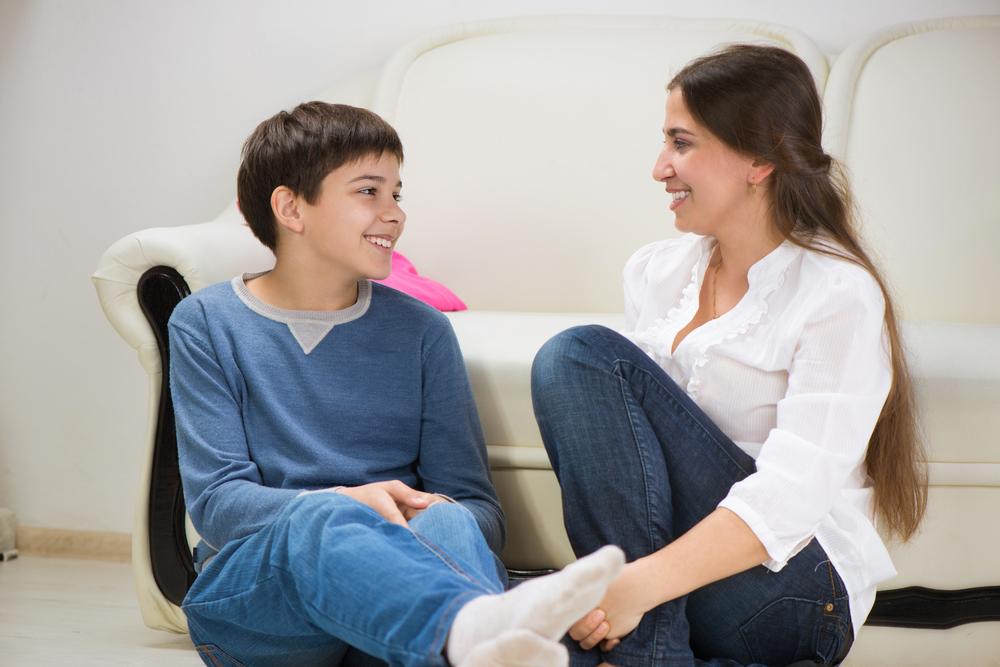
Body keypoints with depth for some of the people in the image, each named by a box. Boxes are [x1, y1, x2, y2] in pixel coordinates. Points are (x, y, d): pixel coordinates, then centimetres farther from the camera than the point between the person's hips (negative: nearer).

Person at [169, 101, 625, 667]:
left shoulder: (421, 331, 15)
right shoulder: (205, 324, 10)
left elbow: (478, 504, 9)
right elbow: (216, 500, -2)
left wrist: (438, 523, -18)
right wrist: (346, 505, -21)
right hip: (250, 593, -2)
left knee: (449, 523, -33)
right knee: (323, 520, -37)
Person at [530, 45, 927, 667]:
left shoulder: (838, 295, -10)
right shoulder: (655, 271, 11)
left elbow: (793, 494, -21)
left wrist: (639, 586, -34)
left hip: (797, 589, -4)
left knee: (583, 355, -20)